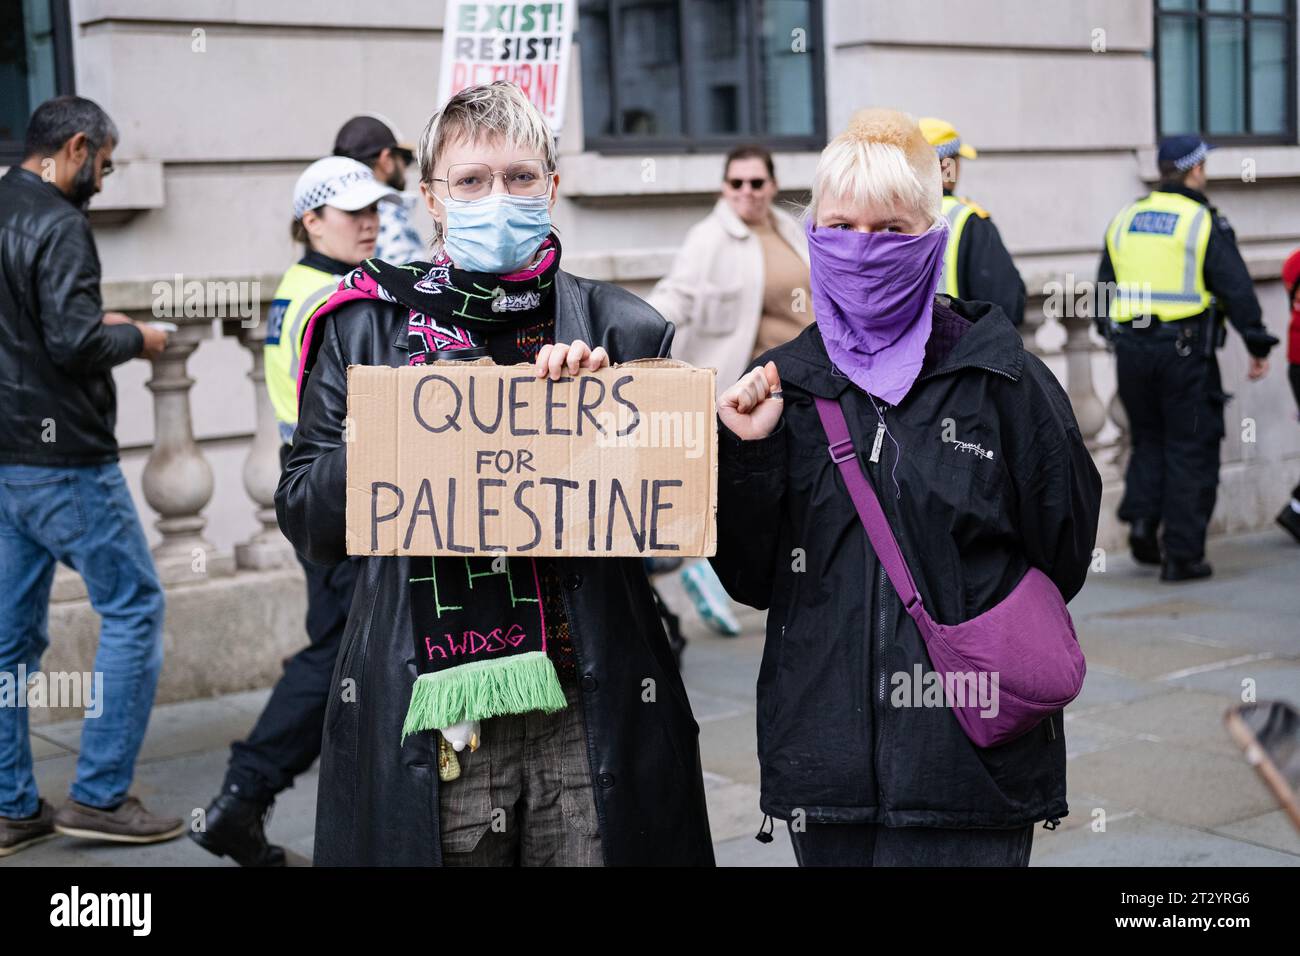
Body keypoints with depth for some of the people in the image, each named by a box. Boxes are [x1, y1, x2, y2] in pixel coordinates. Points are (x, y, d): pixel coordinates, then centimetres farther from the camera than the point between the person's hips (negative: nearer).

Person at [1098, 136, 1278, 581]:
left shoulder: (1124, 218, 10)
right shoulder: (1204, 221, -5)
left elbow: (1103, 287, 16)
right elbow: (1237, 289, -8)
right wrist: (1258, 346, -2)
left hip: (1130, 348, 5)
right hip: (1185, 350, -5)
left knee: (1149, 439, 20)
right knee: (1190, 448, 3)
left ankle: (1141, 517, 1)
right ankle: (1182, 553, 3)